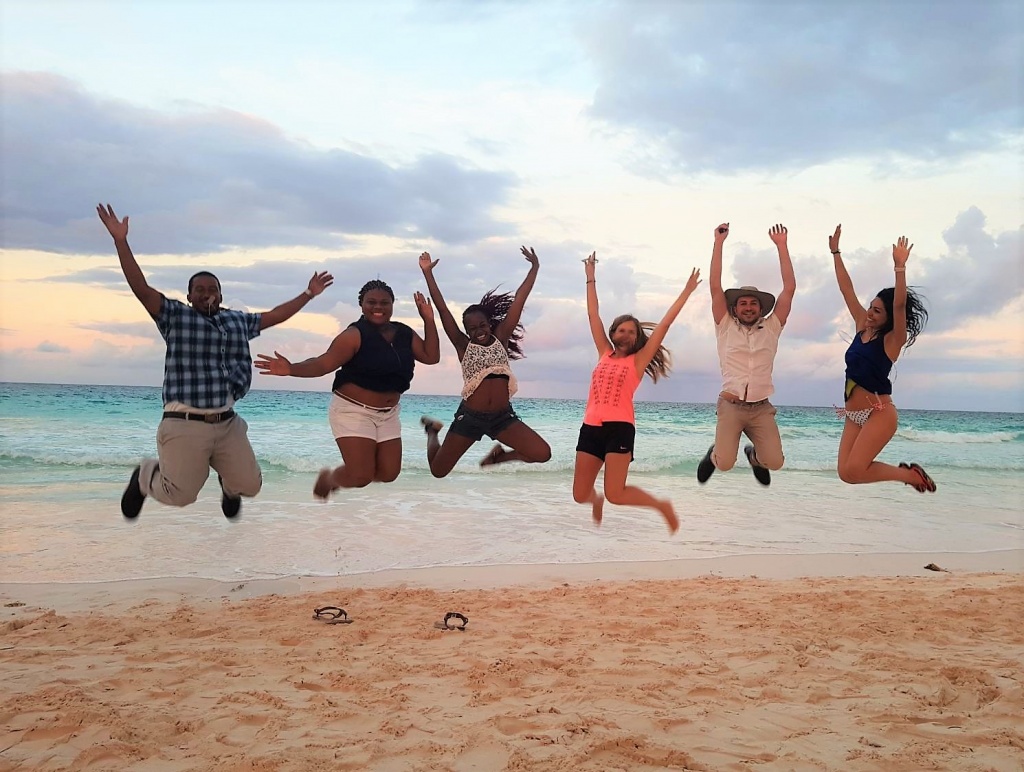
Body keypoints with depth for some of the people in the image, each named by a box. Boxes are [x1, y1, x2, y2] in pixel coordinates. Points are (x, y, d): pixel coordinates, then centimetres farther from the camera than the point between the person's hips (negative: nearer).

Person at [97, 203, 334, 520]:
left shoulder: (238, 320, 14)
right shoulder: (175, 315, 1)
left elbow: (274, 316, 23)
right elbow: (142, 289, -8)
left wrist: (308, 294, 24)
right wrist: (120, 241, -16)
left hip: (227, 423, 4)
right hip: (185, 424, -4)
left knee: (250, 485, 3)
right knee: (180, 495, -3)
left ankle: (228, 483, 41)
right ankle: (146, 475, 30)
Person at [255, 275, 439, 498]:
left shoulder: (405, 334, 4)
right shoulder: (355, 334, -15)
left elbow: (431, 357, 4)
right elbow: (323, 363, -21)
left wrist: (428, 320, -5)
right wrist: (291, 369, -38)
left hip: (388, 414, 7)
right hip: (353, 411, -6)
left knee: (389, 473, 4)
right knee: (361, 476, -12)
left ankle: (338, 477, 32)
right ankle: (328, 477, 24)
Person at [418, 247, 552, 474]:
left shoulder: (501, 338, 3)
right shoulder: (463, 345, -3)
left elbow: (519, 301, -1)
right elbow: (442, 309, -8)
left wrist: (534, 267, -1)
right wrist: (427, 272, -12)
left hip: (503, 416, 2)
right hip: (470, 416, -2)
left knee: (542, 453, -13)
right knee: (438, 470, 5)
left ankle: (499, 455, 18)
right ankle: (432, 430, 41)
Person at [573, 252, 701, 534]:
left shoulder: (638, 360, 8)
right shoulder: (604, 354, 18)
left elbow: (664, 324, 6)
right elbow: (593, 315, 21)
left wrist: (687, 291, 6)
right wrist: (591, 277, 23)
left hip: (619, 428, -4)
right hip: (590, 428, 4)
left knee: (615, 495, -11)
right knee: (580, 495, 2)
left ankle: (662, 506, 15)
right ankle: (597, 500, 39)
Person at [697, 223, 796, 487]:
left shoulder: (771, 328, 8)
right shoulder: (726, 327, 5)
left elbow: (790, 288, 2)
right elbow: (715, 287, -3)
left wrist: (781, 245, -1)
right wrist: (718, 243, -7)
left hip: (761, 408, 2)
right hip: (731, 406, -2)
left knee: (775, 462, -13)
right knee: (725, 464, -16)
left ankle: (754, 455, 25)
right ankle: (714, 454, 23)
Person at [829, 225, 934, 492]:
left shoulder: (893, 340, -8)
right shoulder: (862, 327, 8)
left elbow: (899, 304, -25)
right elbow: (847, 289, 8)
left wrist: (900, 267, -34)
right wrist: (836, 253, 6)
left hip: (879, 413, -7)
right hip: (854, 415, 7)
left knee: (853, 471, -18)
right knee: (845, 473, -4)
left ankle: (910, 474, 7)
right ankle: (906, 473, 19)